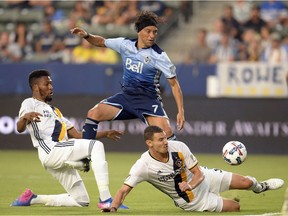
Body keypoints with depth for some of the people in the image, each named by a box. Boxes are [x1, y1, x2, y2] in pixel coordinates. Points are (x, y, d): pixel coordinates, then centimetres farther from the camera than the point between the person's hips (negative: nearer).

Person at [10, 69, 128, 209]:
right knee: (96, 146, -22)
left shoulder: (54, 111, 32)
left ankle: (32, 199, 15)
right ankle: (105, 200, -31)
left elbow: (78, 136, 28)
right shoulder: (30, 103, 7)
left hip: (63, 159, 9)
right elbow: (20, 129, -14)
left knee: (81, 201, 7)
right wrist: (25, 117, -37)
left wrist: (105, 134, 22)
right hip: (50, 151, -9)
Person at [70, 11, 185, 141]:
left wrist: (180, 111, -15)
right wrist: (86, 36, -2)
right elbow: (102, 42, 18)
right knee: (93, 113, -12)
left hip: (148, 99, -4)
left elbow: (174, 83, -8)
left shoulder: (159, 56, -11)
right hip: (126, 95, 4)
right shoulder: (125, 44, 0)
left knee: (166, 133, -25)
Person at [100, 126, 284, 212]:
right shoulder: (143, 166, -31)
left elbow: (198, 174, -13)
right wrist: (113, 207, -50)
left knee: (245, 182, 4)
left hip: (203, 179, 2)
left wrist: (190, 184, -33)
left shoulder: (178, 147, -22)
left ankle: (260, 187, 41)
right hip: (192, 201, -2)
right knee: (236, 208, 1)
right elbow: (124, 190, -32)